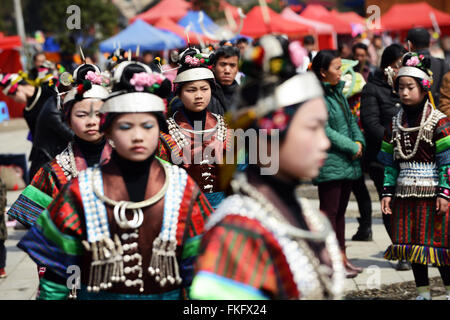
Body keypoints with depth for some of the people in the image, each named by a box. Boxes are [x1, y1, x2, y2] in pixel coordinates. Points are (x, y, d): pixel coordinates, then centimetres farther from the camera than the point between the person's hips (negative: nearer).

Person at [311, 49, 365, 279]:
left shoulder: (337, 92, 14)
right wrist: (352, 147, -15)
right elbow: (324, 131, -19)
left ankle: (341, 257, 21)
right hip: (329, 163, -9)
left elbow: (350, 120, 17)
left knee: (340, 211, 14)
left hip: (347, 163, 9)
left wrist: (359, 142, -2)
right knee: (329, 212, -4)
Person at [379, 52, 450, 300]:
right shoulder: (396, 123, 9)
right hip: (406, 193, 5)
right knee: (412, 242, 7)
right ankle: (423, 292, 17)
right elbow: (390, 162, 12)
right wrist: (388, 192, 5)